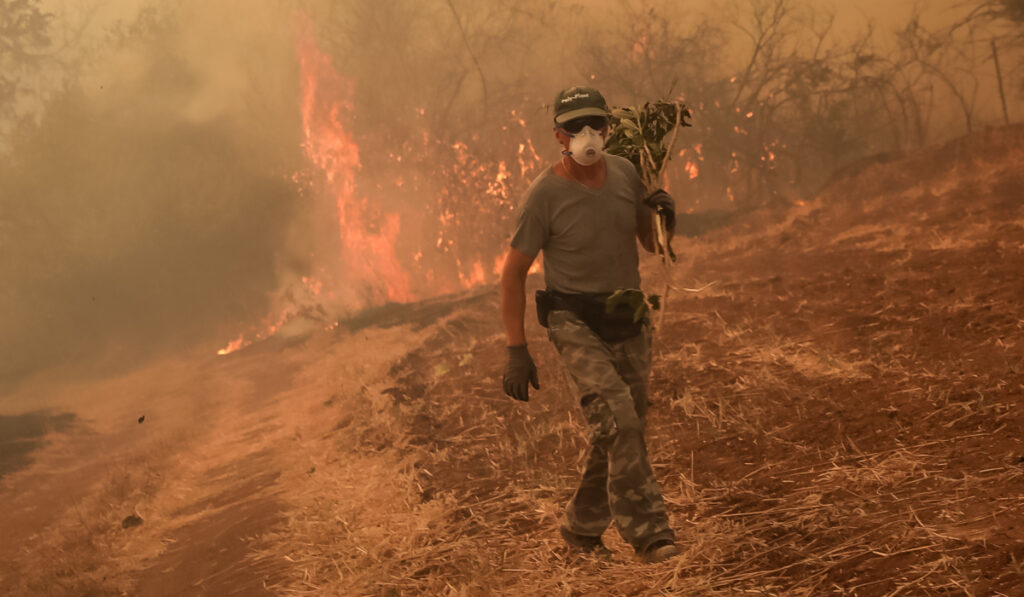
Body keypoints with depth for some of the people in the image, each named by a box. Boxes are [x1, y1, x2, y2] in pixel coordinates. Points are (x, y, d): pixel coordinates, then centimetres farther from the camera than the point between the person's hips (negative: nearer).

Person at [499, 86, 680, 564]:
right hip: (576, 325, -6)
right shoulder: (545, 194, -15)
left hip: (628, 322, 6)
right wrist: (517, 351, -12)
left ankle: (581, 528, 31)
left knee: (622, 431, 12)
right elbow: (513, 274, -8)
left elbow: (652, 244, 13)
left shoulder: (624, 173, 1)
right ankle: (647, 532, -22)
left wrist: (663, 215, -12)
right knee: (618, 420, -24)